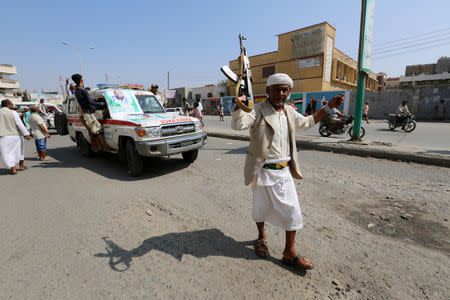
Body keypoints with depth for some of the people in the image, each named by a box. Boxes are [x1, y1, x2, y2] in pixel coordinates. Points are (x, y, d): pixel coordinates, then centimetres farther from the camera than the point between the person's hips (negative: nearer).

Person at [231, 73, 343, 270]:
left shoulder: (290, 112, 9)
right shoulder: (258, 110, -10)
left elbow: (306, 122, 26)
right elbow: (238, 125, -24)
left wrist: (328, 108, 24)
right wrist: (238, 105, -41)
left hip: (285, 172, 5)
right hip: (263, 171, -5)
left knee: (293, 212, 8)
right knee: (261, 208, 15)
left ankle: (289, 252, 27)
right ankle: (262, 237, 45)